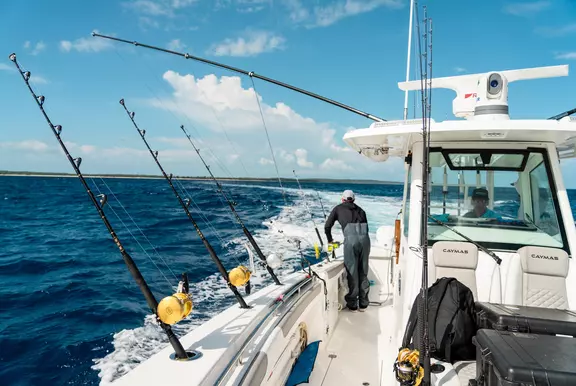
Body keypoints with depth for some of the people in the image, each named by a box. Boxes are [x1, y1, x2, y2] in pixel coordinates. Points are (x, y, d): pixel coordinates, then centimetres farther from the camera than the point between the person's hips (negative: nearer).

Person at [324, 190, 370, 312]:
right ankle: (363, 303, 21)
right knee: (363, 272, 13)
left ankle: (352, 305, 11)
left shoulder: (338, 208, 22)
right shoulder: (360, 210, 29)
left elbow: (327, 226, 21)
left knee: (352, 273, 4)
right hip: (365, 238, 3)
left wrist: (330, 240, 36)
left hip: (351, 238, -3)